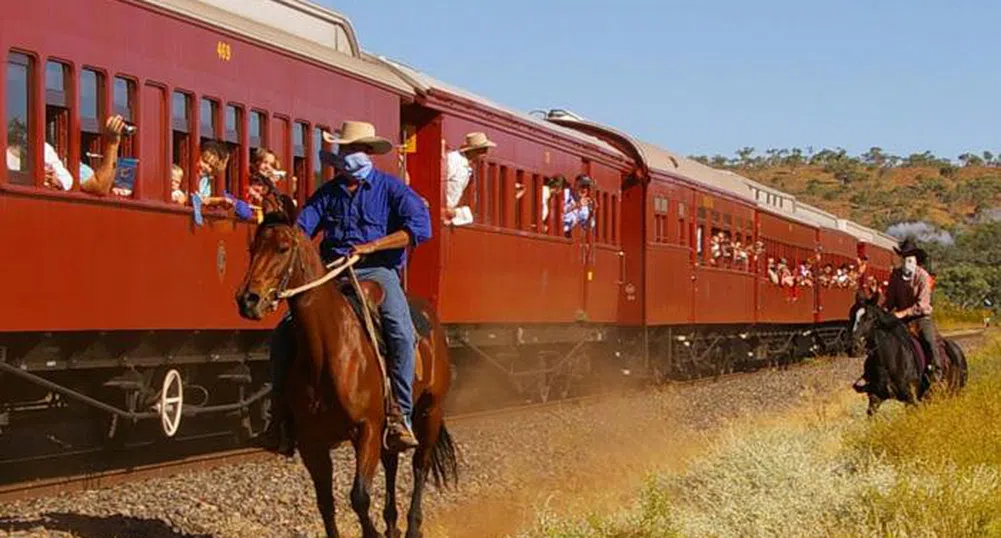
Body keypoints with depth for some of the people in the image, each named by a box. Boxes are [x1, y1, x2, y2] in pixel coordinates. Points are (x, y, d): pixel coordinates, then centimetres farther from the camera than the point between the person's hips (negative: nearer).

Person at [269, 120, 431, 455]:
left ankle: (400, 414, -28)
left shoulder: (390, 188, 3)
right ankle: (284, 413, -2)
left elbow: (420, 227, -9)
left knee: (401, 332, -32)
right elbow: (302, 227, 11)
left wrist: (372, 245, -17)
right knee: (284, 332, -12)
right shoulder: (328, 192, 16)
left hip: (377, 271, -4)